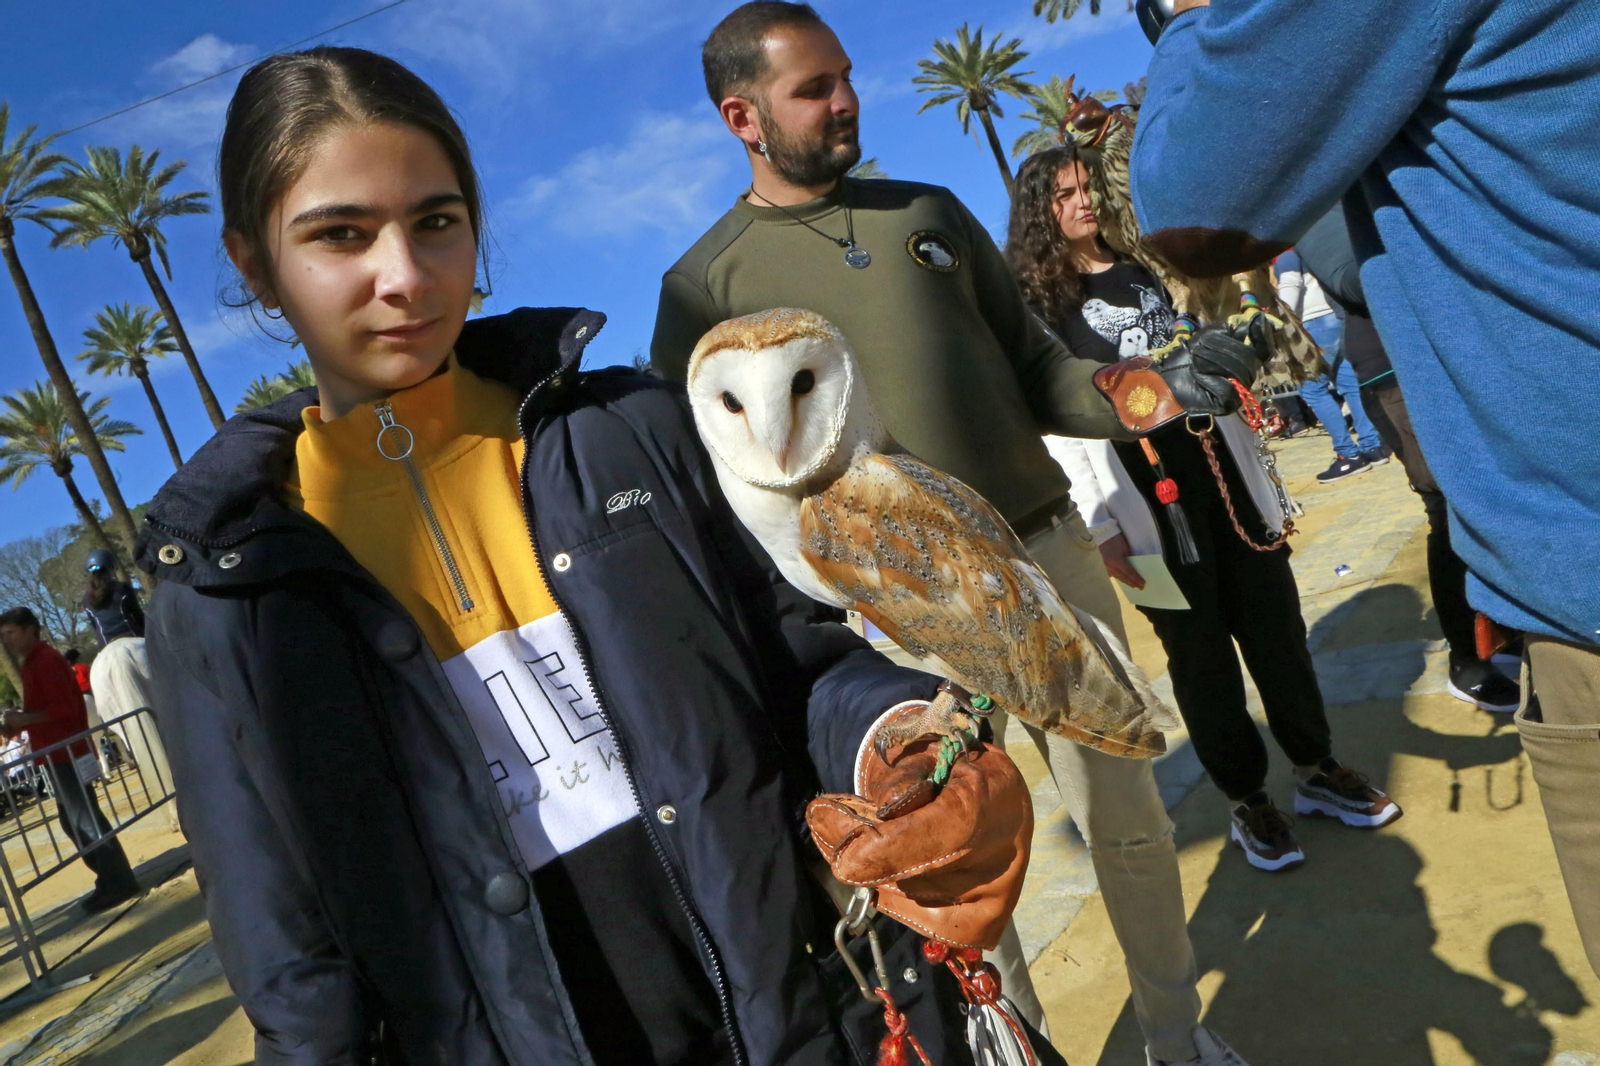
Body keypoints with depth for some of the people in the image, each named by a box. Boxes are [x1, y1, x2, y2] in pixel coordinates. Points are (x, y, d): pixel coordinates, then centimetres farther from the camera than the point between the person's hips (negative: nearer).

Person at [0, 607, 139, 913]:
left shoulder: (45, 660, -13)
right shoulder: (34, 663, 19)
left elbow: (65, 708, -22)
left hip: (66, 754, -10)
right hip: (60, 755, 10)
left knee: (86, 819, -7)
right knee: (74, 821, 13)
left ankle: (118, 883, -4)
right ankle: (110, 880, 19)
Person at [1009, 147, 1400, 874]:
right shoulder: (1036, 302, -4)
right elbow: (1057, 425, -11)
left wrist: (1262, 480, 12)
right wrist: (1102, 528, -16)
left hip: (1218, 466, 5)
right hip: (1142, 495, -5)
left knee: (1275, 622, 10)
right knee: (1199, 648, 4)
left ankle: (1316, 770, 27)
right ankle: (1247, 801, 19)